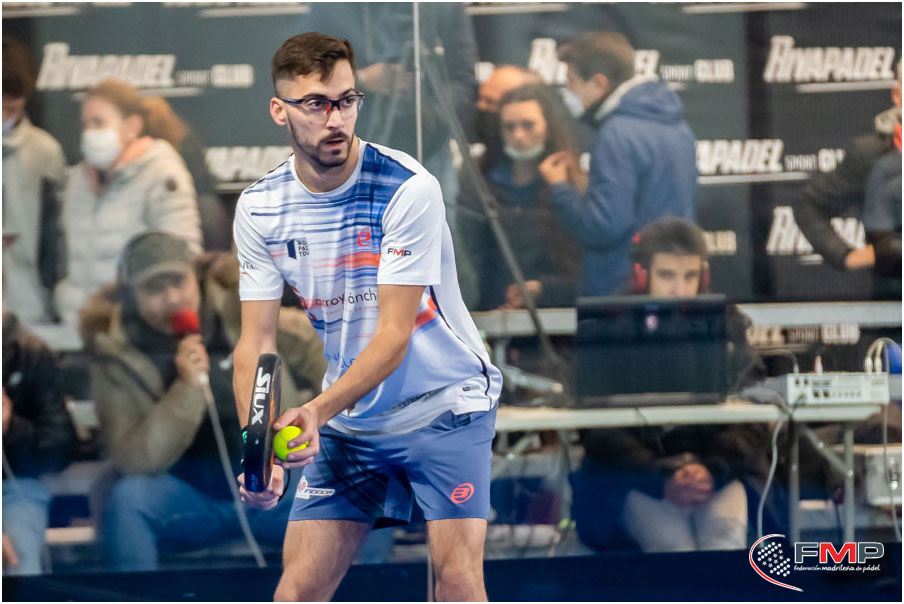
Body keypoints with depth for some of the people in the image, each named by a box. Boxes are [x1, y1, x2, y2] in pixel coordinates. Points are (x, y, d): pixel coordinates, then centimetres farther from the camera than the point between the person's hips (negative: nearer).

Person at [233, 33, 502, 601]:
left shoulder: (408, 188, -20)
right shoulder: (260, 209, -5)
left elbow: (394, 335, -23)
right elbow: (257, 340, -5)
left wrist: (318, 412, -36)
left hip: (445, 405, -4)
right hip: (347, 421, 4)